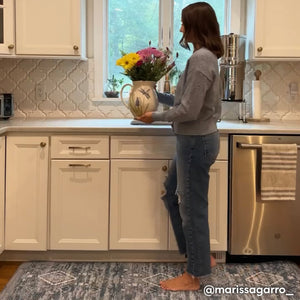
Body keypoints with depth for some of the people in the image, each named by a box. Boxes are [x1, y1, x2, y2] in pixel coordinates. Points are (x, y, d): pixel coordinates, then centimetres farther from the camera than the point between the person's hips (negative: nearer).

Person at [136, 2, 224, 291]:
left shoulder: (200, 59, -21)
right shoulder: (205, 57, 10)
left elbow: (189, 110, -24)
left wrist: (156, 116, -10)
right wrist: (157, 95, 17)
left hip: (196, 142, -10)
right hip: (195, 140, 10)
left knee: (191, 206, 1)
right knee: (173, 194, 21)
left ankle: (193, 276, 17)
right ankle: (200, 255, 32)